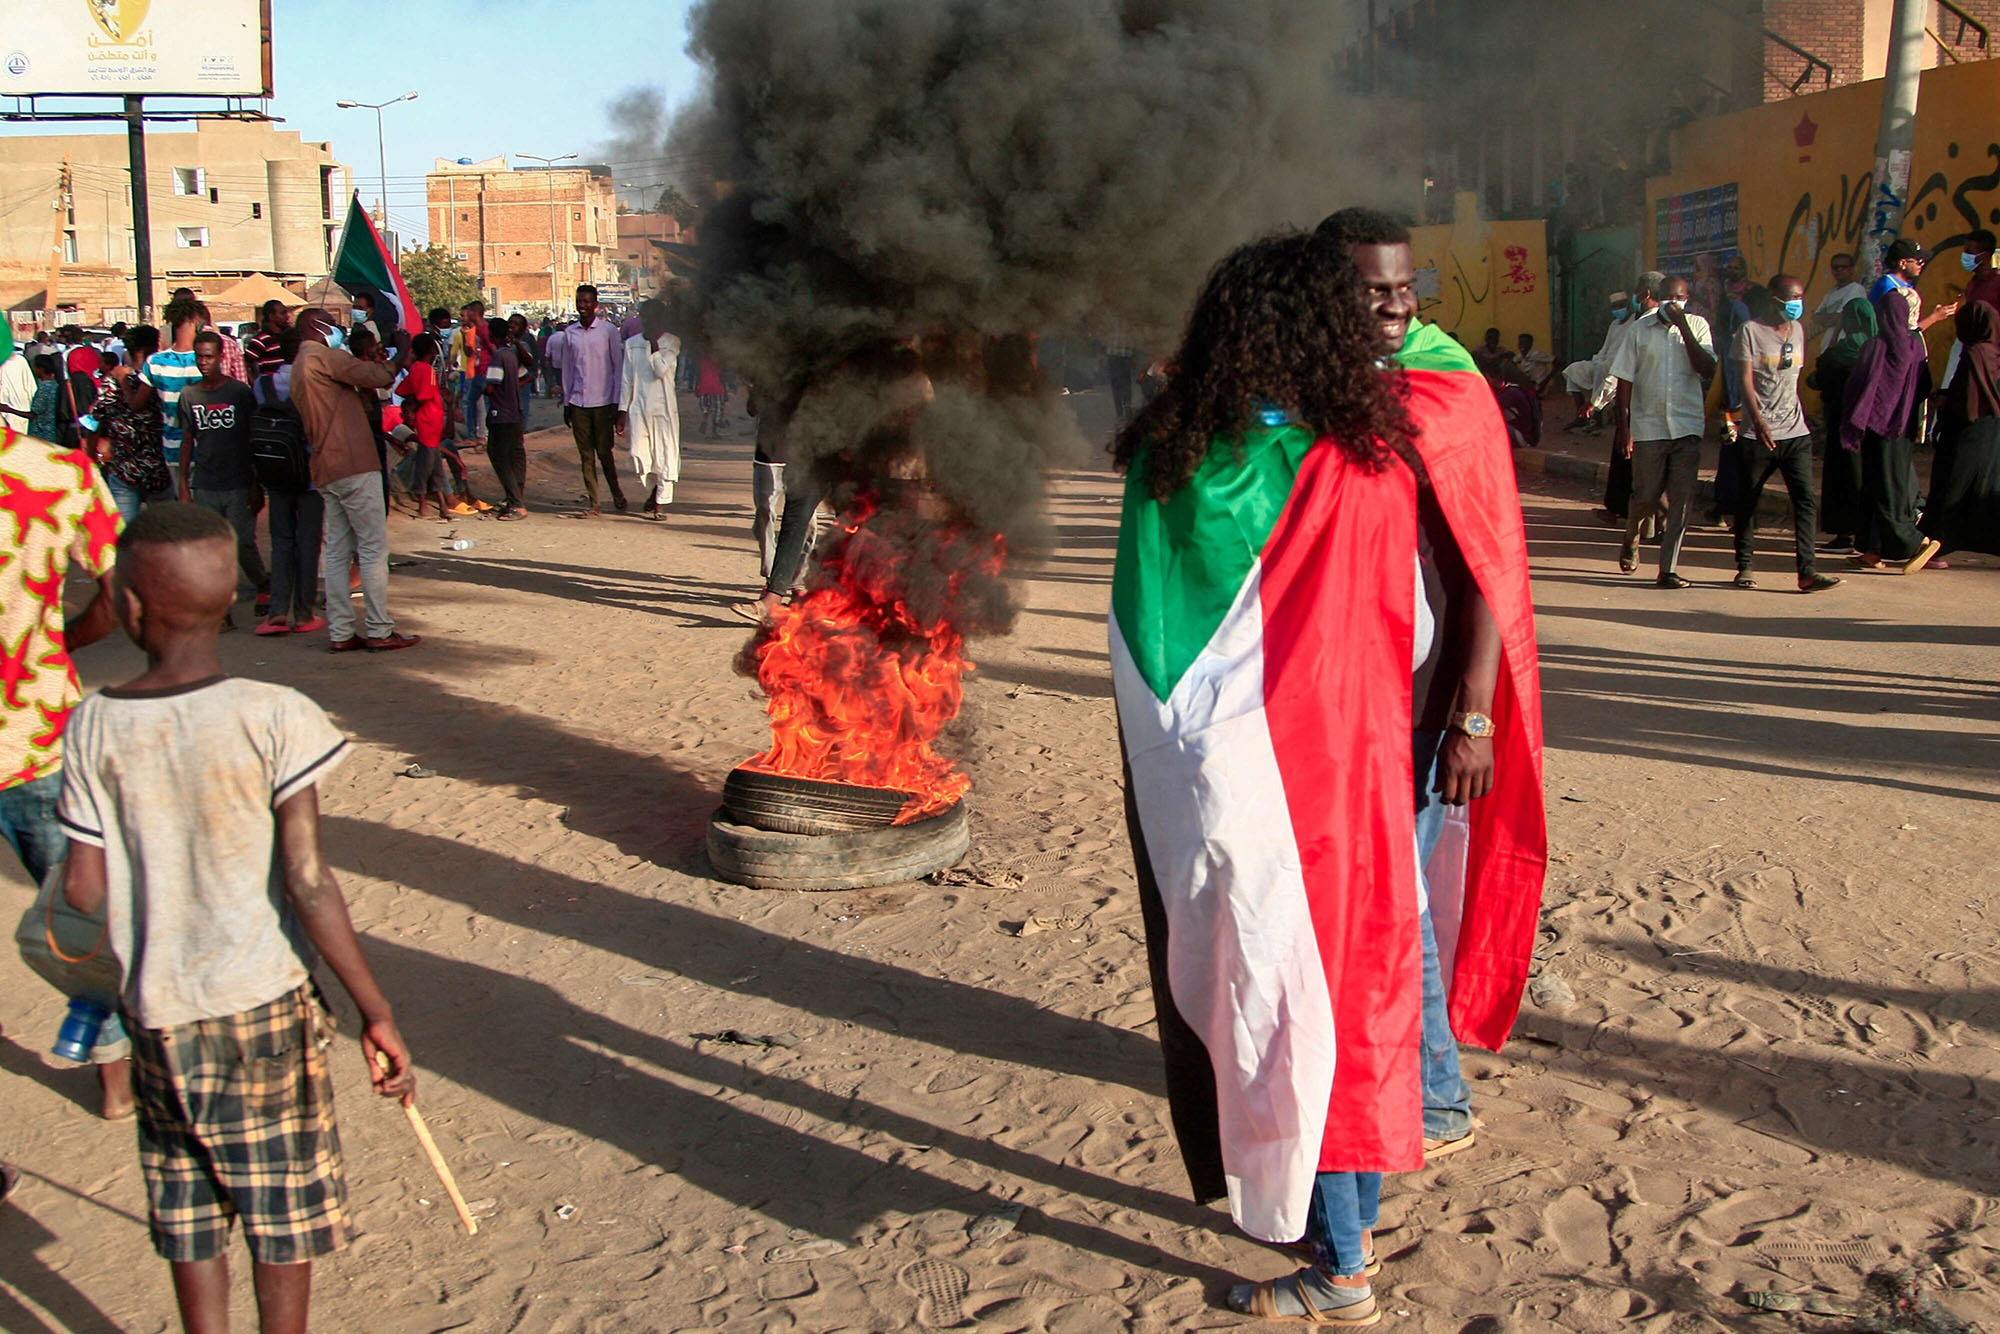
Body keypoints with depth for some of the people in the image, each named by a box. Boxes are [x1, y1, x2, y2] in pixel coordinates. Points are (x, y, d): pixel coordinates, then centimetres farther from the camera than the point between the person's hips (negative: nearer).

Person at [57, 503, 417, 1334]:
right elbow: (307, 883, -17)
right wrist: (375, 1012, -12)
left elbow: (84, 892, -4)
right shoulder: (273, 716, -15)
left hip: (158, 1009, 2)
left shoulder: (94, 727, -8)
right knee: (285, 1203, 14)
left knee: (189, 1209, 18)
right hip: (266, 1000, -2)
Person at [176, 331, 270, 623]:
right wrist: (183, 486, 9)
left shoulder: (240, 392, -2)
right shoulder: (189, 395, 8)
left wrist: (257, 486, -5)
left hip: (238, 486, -3)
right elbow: (188, 442, 14)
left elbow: (254, 440, -1)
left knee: (242, 544, -8)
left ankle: (263, 584, 20)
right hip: (203, 487, 3)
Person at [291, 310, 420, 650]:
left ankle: (340, 632, 9)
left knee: (337, 551, 9)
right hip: (353, 466, -9)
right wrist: (397, 361, 3)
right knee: (374, 548, -5)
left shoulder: (299, 367, 22)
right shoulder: (321, 356, -7)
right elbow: (372, 376, -13)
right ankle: (379, 631, -4)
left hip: (326, 470, 10)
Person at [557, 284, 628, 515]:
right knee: (586, 455, 3)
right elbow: (567, 369, 14)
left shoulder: (608, 330, -1)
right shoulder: (570, 333, 9)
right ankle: (592, 501, 7)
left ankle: (617, 493, 19)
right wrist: (566, 403, 10)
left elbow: (619, 367, 0)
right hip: (578, 402, 3)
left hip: (602, 401, -3)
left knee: (604, 452, -1)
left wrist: (618, 404, -5)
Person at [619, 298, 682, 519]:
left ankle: (659, 502, 9)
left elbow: (661, 370, -16)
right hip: (639, 408, 2)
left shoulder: (671, 342, 0)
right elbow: (627, 380, 11)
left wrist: (654, 343, -12)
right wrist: (622, 412, 8)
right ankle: (651, 493, 21)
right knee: (639, 456, -4)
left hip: (664, 408, -2)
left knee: (665, 455, -3)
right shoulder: (632, 343, 9)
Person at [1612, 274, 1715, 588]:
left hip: (1687, 427, 0)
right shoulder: (1641, 329, 3)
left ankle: (1668, 569, 0)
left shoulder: (1697, 326, 4)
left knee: (1681, 499, -4)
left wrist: (1683, 326, -14)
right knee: (1646, 495, 4)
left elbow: (1707, 370, -10)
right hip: (1648, 426, 0)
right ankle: (1631, 539, 35)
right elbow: (1625, 378, 2)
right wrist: (1624, 426, -5)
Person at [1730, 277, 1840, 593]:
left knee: (1805, 498, -8)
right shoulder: (1751, 331, -4)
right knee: (1748, 499, 6)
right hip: (1759, 433, -4)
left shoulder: (1798, 330, 13)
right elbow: (1745, 379, -12)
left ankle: (1807, 571, -12)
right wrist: (1757, 419, -24)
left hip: (1795, 431, 4)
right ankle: (1744, 567, 20)